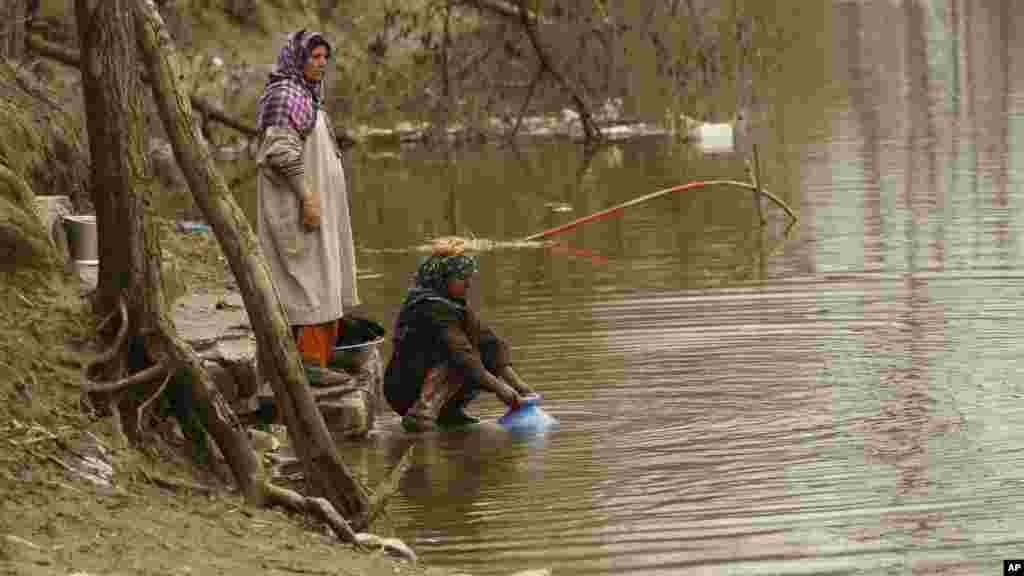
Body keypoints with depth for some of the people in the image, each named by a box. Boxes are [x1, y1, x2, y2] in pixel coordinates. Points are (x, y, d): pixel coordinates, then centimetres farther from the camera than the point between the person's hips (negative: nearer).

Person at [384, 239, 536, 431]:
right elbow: (461, 354, -30)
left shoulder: (454, 305, 8)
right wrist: (499, 388, -33)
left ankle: (448, 411, 0)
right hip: (405, 391, -9)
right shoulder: (430, 309, -21)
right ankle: (422, 413, -35)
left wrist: (516, 383, -12)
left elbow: (488, 341, -1)